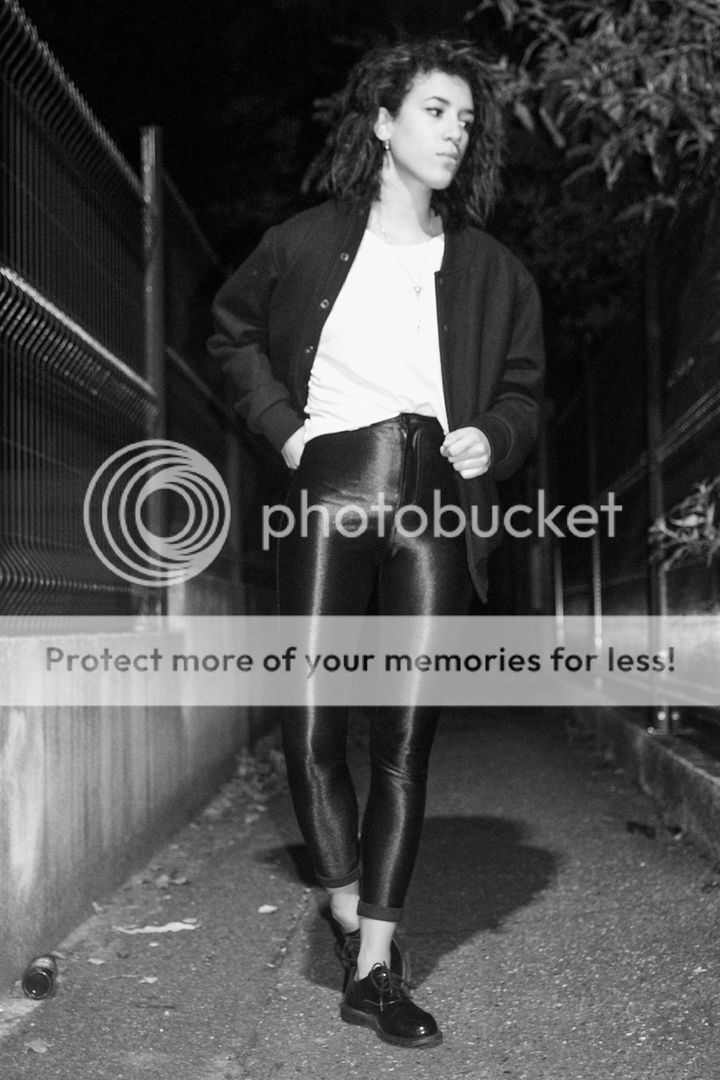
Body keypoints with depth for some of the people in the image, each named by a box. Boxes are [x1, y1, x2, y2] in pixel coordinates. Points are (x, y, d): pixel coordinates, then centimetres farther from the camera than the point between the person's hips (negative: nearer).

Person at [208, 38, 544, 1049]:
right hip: (333, 490, -1)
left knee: (407, 740, 0)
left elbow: (523, 390, 21)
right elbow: (231, 331, 23)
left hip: (439, 506, 1)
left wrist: (494, 440, -1)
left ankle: (375, 970, 8)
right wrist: (283, 426, 10)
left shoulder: (493, 270, 13)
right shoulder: (306, 243, 9)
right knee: (310, 727, -9)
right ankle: (349, 910, 16)